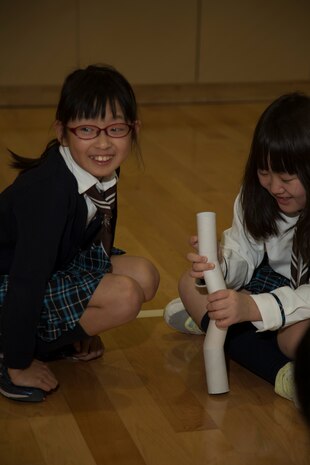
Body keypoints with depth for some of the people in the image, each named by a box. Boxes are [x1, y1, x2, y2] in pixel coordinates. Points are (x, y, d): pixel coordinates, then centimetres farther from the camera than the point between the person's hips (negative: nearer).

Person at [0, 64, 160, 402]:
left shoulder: (104, 172, -6)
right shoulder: (49, 189, -31)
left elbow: (99, 244, 9)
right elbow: (27, 279, -30)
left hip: (58, 268, 8)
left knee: (144, 278, -7)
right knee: (125, 298, -22)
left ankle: (63, 339, 7)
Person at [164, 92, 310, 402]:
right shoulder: (256, 196, -10)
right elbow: (242, 257, -10)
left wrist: (253, 307, -50)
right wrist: (218, 265, -35)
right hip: (278, 284, 7)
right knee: (191, 283, -8)